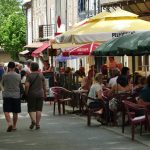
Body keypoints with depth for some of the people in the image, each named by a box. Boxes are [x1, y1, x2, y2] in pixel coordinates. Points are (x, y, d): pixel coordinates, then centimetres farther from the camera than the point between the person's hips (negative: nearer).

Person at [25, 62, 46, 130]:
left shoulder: (29, 75, -8)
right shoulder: (41, 75, 2)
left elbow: (27, 85, -16)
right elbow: (44, 85, 5)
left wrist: (26, 93, -5)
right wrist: (45, 93, 15)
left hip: (31, 94, -3)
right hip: (40, 94, 3)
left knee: (31, 109, 4)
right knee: (39, 109, 7)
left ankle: (33, 120, -20)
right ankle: (37, 124, 6)